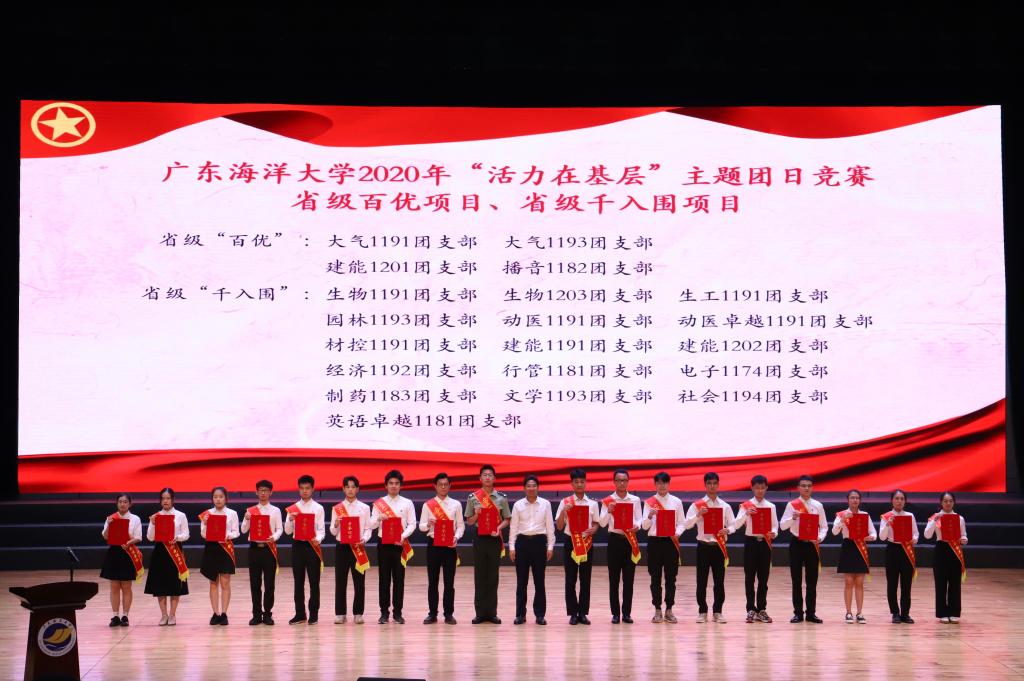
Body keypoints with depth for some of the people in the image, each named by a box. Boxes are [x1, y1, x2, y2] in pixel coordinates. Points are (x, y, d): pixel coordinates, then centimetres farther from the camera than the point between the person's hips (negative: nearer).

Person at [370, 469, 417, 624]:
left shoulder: (407, 503, 5)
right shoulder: (379, 503, 7)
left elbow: (412, 524, 1)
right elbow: (371, 524, 4)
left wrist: (403, 536, -15)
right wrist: (379, 518, -18)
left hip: (400, 544, 0)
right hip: (383, 544, 0)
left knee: (399, 578, 0)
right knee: (384, 579, 1)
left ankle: (397, 612, 6)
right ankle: (384, 613, 6)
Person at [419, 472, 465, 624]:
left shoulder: (456, 505, 6)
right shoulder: (428, 505, 5)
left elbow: (460, 525, 5)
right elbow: (421, 526, 3)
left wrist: (457, 537, -14)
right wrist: (428, 525, -19)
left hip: (450, 545, 0)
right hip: (433, 544, 0)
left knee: (449, 581, 1)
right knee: (432, 581, 3)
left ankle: (449, 614, 8)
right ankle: (432, 613, 10)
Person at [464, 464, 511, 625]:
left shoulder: (501, 498, 4)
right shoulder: (473, 498, 4)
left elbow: (506, 519, 6)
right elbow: (469, 521, 8)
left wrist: (499, 528, -13)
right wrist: (476, 515, -13)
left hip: (495, 538, 0)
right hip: (480, 538, 0)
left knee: (493, 576, 3)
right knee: (479, 576, 2)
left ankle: (492, 612, 9)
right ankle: (480, 613, 7)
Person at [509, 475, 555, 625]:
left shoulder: (545, 504, 3)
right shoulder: (518, 505, 3)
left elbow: (550, 526, 4)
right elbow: (514, 527, 5)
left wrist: (550, 546, 0)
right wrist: (512, 547, 0)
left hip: (539, 541, 0)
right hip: (522, 542, 0)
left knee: (539, 580, 3)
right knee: (521, 580, 4)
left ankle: (540, 614, 9)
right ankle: (520, 614, 11)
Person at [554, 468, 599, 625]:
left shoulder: (592, 503, 4)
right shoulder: (565, 503, -1)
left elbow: (596, 524, 10)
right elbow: (559, 527, -2)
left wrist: (593, 530, -13)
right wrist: (563, 512, -18)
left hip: (587, 543, 1)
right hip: (570, 541, -1)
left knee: (585, 579, 3)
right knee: (570, 579, 0)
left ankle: (583, 613, 10)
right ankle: (573, 613, 6)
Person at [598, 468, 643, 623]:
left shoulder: (635, 500, 5)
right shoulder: (608, 501, 0)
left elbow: (639, 519, 4)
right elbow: (602, 523, -5)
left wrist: (636, 526, -18)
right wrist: (609, 511, -22)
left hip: (630, 540, 1)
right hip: (615, 540, -1)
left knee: (629, 578, 3)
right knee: (614, 578, 2)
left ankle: (627, 613, 10)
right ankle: (615, 613, 8)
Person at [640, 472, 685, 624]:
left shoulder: (676, 501, 4)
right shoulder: (649, 502, 2)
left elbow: (682, 522, 6)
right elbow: (645, 526, -1)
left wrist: (677, 533, -14)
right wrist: (649, 516, -22)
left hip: (671, 541, 1)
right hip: (655, 541, 0)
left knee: (671, 577, 2)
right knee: (656, 577, 2)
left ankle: (669, 610, 11)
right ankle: (657, 610, 9)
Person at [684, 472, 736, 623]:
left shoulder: (725, 506, 6)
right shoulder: (697, 505, 0)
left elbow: (733, 525, 6)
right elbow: (688, 524, -7)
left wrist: (727, 530, -16)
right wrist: (698, 515, -21)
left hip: (719, 546, 1)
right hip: (703, 546, -1)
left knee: (719, 581, 3)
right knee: (702, 581, 1)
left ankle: (717, 611, 12)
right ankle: (702, 611, 9)